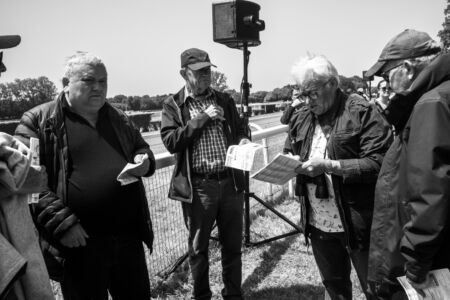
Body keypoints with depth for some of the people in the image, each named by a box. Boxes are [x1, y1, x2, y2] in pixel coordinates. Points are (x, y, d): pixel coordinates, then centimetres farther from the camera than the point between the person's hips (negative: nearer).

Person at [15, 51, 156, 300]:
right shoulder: (39, 121, -5)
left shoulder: (118, 119, 12)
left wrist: (144, 160, 0)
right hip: (80, 243, -5)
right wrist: (62, 223, -18)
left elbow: (141, 147, 25)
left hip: (129, 236, 5)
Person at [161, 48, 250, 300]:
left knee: (233, 244, 14)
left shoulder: (225, 100, 11)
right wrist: (201, 118, -14)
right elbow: (170, 142, -10)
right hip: (198, 186, -3)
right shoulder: (173, 105, 1)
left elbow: (241, 130, 16)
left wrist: (243, 140, -7)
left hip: (231, 182, 3)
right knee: (198, 247, 11)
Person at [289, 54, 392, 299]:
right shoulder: (302, 118, 7)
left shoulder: (361, 112, -13)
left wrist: (329, 165, -25)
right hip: (317, 223, 6)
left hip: (358, 223, -6)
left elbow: (379, 162, -20)